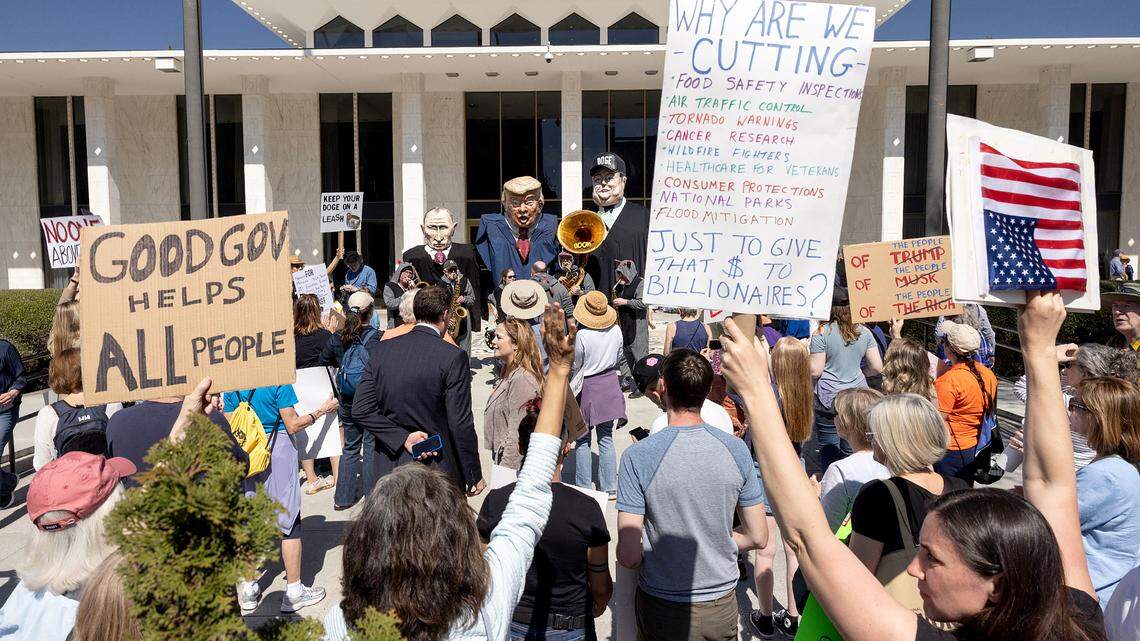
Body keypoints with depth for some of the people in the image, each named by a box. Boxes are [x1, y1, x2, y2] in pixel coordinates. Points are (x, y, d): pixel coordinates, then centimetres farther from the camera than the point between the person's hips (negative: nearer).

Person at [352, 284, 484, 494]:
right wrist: (474, 476, -4)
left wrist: (402, 437, -6)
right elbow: (461, 424, -13)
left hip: (389, 468, 4)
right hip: (438, 469, -4)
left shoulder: (382, 349, 1)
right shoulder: (453, 357, -13)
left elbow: (361, 410, -3)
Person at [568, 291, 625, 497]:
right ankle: (610, 486, 17)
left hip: (587, 388, -5)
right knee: (606, 437, 13)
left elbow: (575, 365, -9)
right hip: (610, 385, 5)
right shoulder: (616, 331, -7)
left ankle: (584, 487, 15)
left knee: (582, 440, 8)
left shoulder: (582, 335, -21)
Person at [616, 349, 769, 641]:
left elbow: (628, 556, -20)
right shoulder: (736, 449, -10)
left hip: (663, 609, -2)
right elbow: (758, 537, -2)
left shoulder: (637, 456, -20)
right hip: (722, 605, 2)